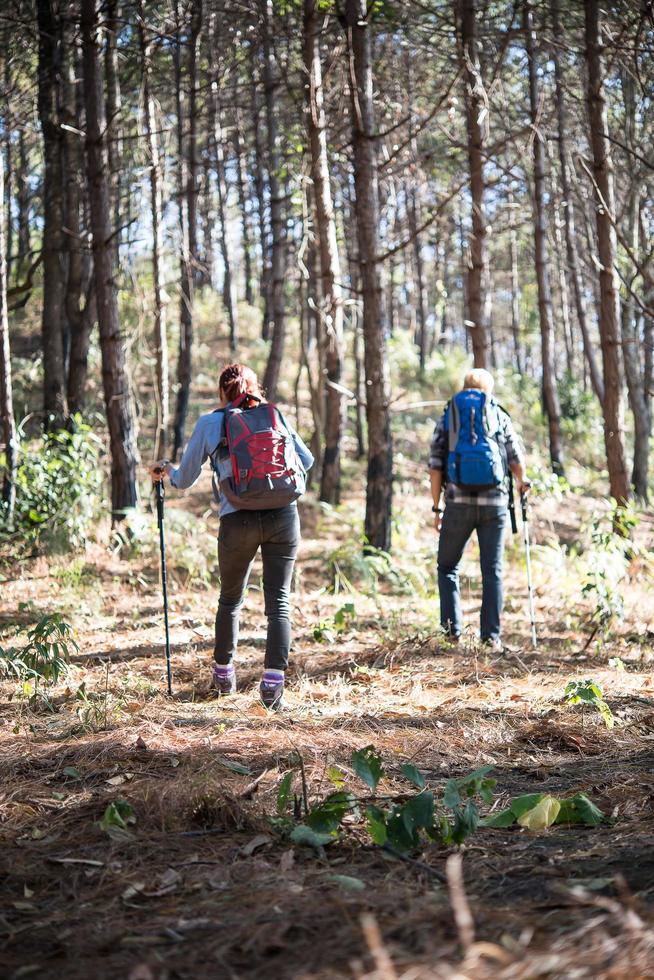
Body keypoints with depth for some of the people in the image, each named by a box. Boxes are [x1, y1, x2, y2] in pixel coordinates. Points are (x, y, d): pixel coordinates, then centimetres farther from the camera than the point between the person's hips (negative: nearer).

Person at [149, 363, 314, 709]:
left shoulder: (210, 423, 6)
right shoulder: (276, 415, 11)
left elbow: (184, 480, 11)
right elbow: (306, 460, 17)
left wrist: (165, 469, 33)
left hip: (237, 521, -1)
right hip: (284, 515, 1)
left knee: (230, 599, 19)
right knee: (279, 601, 3)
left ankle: (223, 674, 32)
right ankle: (273, 679, -11)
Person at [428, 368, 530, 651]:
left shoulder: (447, 417, 8)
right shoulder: (500, 416, 9)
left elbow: (435, 465, 1)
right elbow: (516, 458, 13)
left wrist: (437, 507, 6)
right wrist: (522, 482, 34)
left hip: (459, 503, 0)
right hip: (494, 503, 0)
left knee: (447, 567, 13)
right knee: (492, 570, 6)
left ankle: (451, 629, 2)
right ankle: (491, 635, 3)